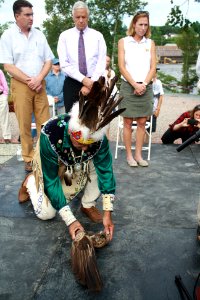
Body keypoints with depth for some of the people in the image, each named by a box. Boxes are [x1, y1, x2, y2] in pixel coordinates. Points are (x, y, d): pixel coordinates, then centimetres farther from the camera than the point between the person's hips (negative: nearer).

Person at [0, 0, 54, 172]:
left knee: (44, 122, 1)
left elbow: (48, 61, 9)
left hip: (39, 84, 3)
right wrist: (29, 81, -11)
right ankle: (29, 159, 10)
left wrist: (39, 79, -8)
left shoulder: (39, 35, 10)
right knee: (24, 124, 0)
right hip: (20, 85, -3)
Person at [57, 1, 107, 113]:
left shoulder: (98, 36, 6)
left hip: (94, 84, 0)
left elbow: (101, 63, -2)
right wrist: (83, 79, -15)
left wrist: (91, 83, -13)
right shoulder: (64, 36, 4)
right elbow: (64, 64, -5)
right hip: (72, 84, 0)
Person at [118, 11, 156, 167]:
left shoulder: (150, 43, 9)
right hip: (128, 86, -2)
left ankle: (138, 154, 13)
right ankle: (129, 155, 9)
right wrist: (135, 85, -12)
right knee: (128, 123, 0)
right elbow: (122, 67, -4)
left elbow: (153, 67, 4)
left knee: (142, 123, 4)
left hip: (146, 87, 3)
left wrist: (144, 84, -11)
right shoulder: (123, 42, 3)